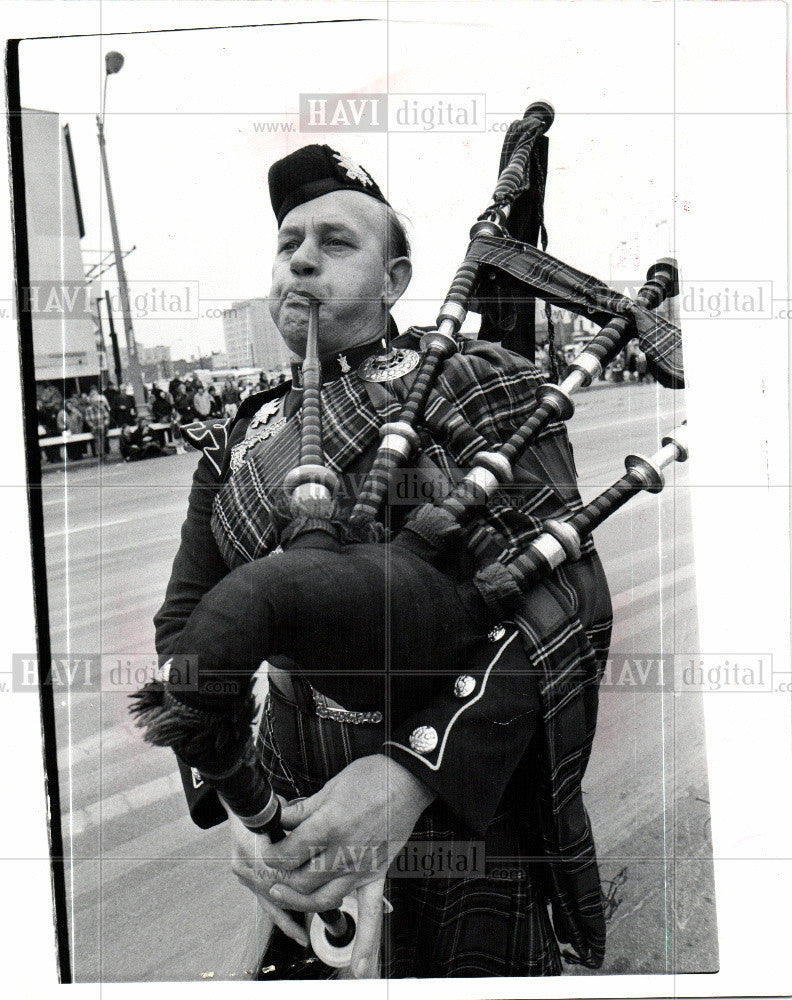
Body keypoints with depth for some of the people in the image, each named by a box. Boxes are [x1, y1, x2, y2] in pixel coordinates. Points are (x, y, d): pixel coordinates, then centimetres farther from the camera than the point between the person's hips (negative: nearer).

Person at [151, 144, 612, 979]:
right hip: (299, 804, 4)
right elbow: (188, 622, 1)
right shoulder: (239, 442, 4)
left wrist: (414, 771, -31)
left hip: (470, 792, -3)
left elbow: (566, 599, -19)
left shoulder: (483, 391, -9)